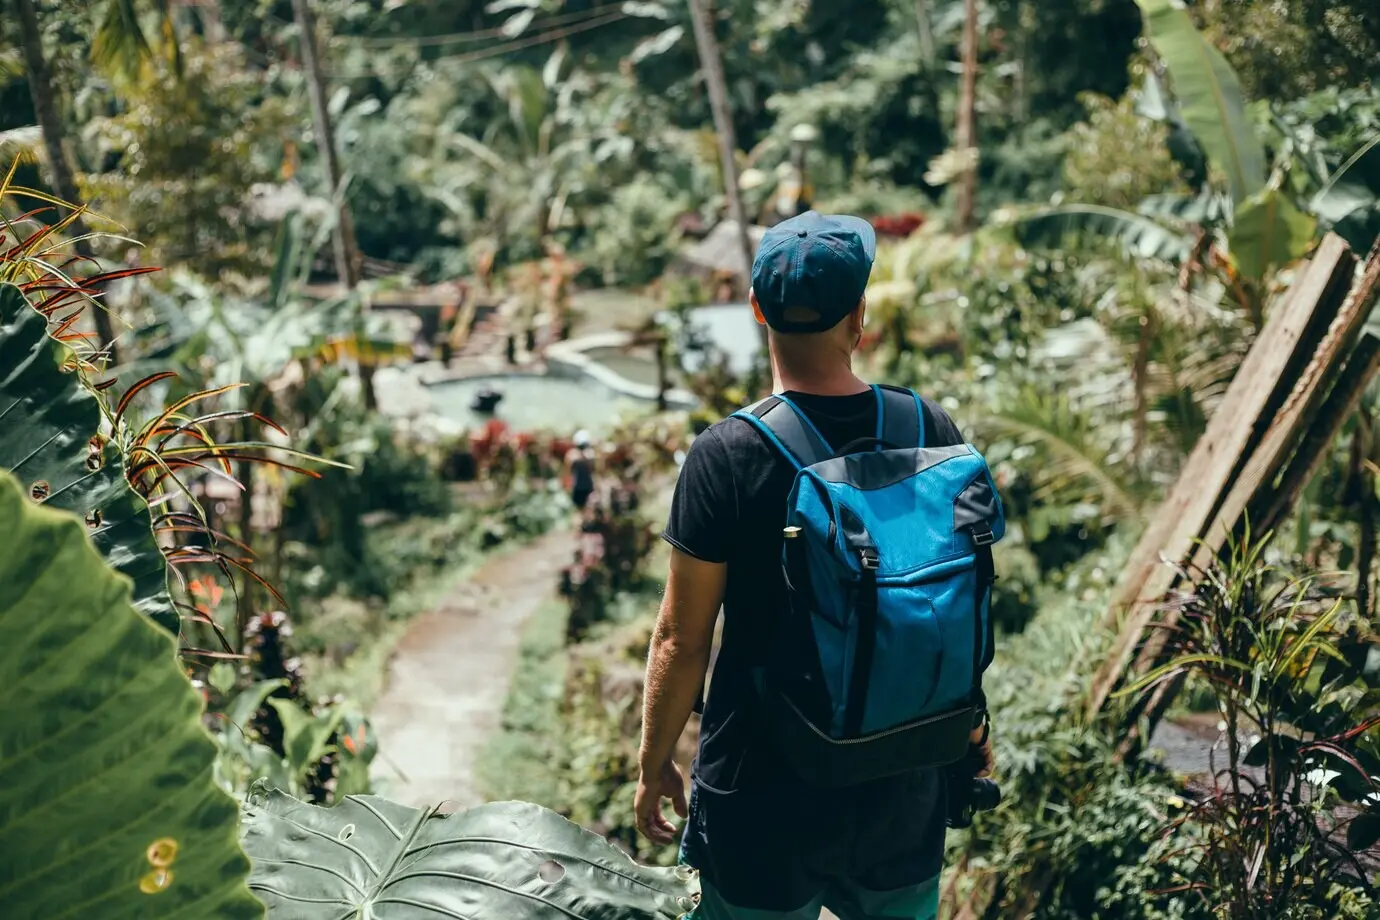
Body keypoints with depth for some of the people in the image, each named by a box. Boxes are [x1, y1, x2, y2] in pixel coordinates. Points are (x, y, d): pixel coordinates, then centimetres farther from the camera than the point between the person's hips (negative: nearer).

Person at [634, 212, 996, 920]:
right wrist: (968, 718, 19)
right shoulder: (930, 431, -10)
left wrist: (654, 764, 1)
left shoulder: (726, 456, -21)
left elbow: (682, 640, -15)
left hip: (765, 787, -3)